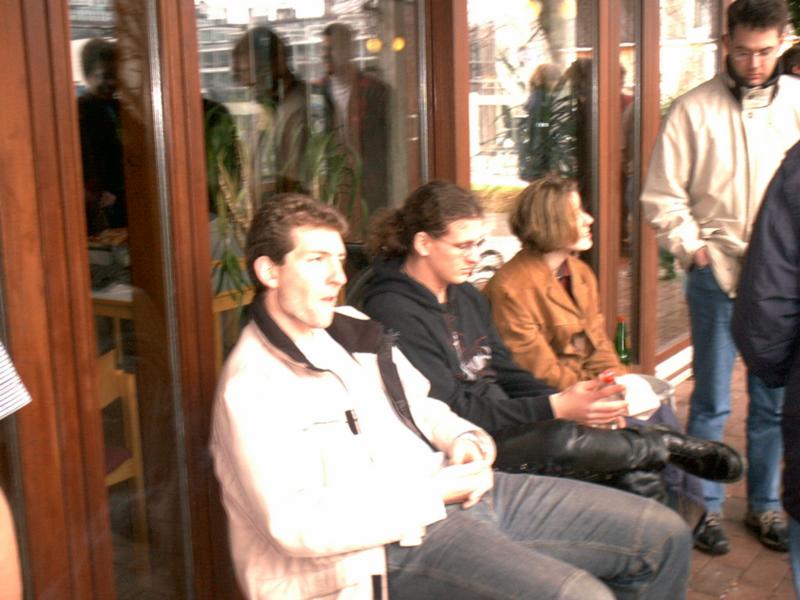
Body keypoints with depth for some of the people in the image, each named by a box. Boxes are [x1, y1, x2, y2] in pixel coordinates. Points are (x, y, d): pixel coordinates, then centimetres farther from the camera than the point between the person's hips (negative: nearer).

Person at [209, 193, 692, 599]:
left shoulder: (353, 329, 12)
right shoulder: (252, 388, -12)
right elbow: (296, 524, -20)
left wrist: (462, 438, 0)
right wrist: (432, 493, -18)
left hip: (456, 490, 8)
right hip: (394, 543, -8)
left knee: (665, 535, 5)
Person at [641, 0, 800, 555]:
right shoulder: (695, 109, -3)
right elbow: (662, 196, -1)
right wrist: (694, 249, -8)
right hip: (718, 274, -2)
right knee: (712, 400, 5)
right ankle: (707, 506, 19)